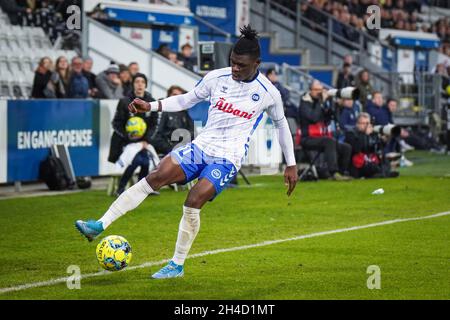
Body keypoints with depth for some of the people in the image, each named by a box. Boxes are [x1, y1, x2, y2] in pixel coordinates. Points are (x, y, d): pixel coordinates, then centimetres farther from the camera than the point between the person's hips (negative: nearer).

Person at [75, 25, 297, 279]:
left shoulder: (268, 93, -5)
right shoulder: (216, 78, 1)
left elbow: (281, 124, 10)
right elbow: (187, 100, 13)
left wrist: (291, 165, 13)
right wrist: (151, 106, 1)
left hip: (229, 158, -3)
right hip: (201, 146, 3)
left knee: (194, 202, -22)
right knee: (154, 177, -15)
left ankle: (178, 265, -5)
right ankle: (100, 225, -19)